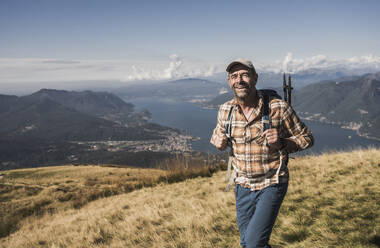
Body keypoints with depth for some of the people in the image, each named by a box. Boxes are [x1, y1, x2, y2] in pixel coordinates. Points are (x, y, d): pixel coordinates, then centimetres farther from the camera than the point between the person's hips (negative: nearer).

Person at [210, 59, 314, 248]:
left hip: (272, 185, -4)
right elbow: (218, 133, 16)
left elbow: (307, 138, -5)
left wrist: (281, 142, -24)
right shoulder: (225, 110, -3)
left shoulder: (278, 108, -15)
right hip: (243, 186, 5)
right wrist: (218, 141, -8)